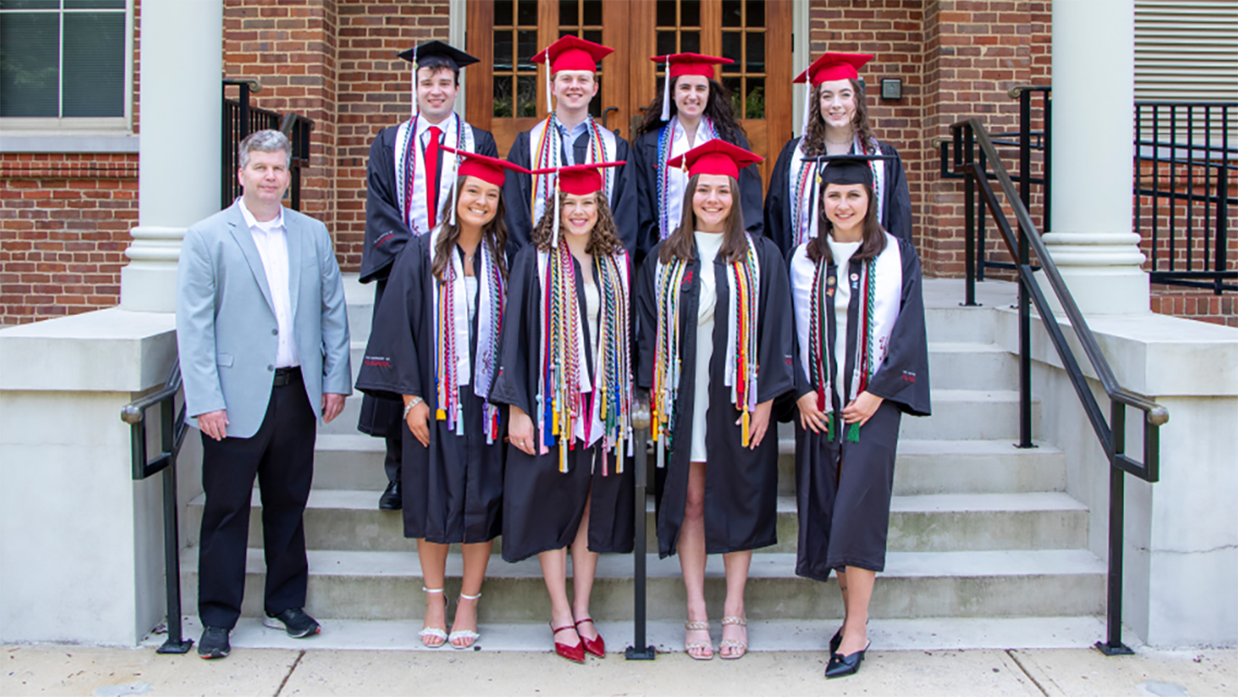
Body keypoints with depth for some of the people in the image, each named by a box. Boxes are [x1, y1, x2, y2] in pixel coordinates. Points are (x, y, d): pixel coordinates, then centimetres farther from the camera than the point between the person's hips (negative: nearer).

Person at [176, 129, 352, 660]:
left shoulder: (313, 235, 10)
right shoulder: (206, 238, -2)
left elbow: (333, 311, 12)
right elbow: (193, 327, -6)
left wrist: (336, 379, 5)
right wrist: (206, 400, -13)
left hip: (298, 392, 4)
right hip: (236, 398, -3)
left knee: (289, 502, 13)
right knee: (226, 509, 4)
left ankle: (286, 604, 26)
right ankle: (217, 619, 15)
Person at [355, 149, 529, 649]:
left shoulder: (505, 261, 6)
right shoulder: (421, 255, 1)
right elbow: (399, 326, -2)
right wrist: (411, 397, -8)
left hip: (487, 401, 1)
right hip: (433, 398, -1)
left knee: (481, 503, 4)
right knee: (432, 500, 4)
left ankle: (468, 602, 17)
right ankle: (435, 601, 19)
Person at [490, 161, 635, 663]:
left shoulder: (617, 263, 9)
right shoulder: (535, 260, -2)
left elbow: (628, 335, 13)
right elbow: (518, 335, -5)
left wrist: (630, 399, 7)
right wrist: (517, 406, -10)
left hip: (604, 404, 3)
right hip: (551, 403, -3)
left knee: (594, 506, 8)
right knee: (552, 505, 2)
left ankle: (582, 611, 18)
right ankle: (561, 616, 12)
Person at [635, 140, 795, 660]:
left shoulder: (760, 257, 2)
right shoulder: (664, 258, 7)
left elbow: (773, 329, -1)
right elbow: (648, 327, 8)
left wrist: (764, 397, -8)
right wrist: (654, 394, 0)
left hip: (738, 398, -1)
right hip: (683, 399, 1)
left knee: (738, 498, 5)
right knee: (689, 501, 4)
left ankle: (734, 612, 15)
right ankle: (696, 614, 13)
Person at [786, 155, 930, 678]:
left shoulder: (897, 257, 1)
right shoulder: (803, 259, 7)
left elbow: (909, 331, -3)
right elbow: (790, 331, 7)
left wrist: (876, 393, -11)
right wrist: (802, 391, -5)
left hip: (873, 400, -3)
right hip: (816, 402, 3)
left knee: (858, 509, -9)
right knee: (826, 510, 4)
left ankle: (856, 632, -2)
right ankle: (854, 615, 17)